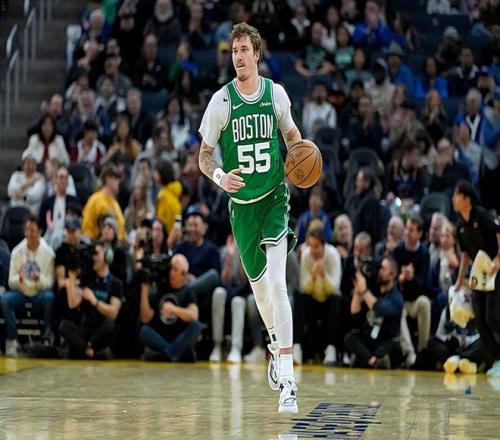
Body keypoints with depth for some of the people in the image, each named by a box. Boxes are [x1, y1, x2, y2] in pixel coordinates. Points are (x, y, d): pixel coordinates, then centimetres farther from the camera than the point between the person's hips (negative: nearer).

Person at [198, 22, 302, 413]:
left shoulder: (276, 93, -2)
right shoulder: (222, 101, -4)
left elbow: (291, 133, 16)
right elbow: (204, 156, 1)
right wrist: (219, 176, -21)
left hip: (276, 197, -1)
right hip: (242, 204, 2)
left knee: (277, 283, -17)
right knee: (259, 285, 13)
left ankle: (287, 381, -21)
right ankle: (277, 346, 43)